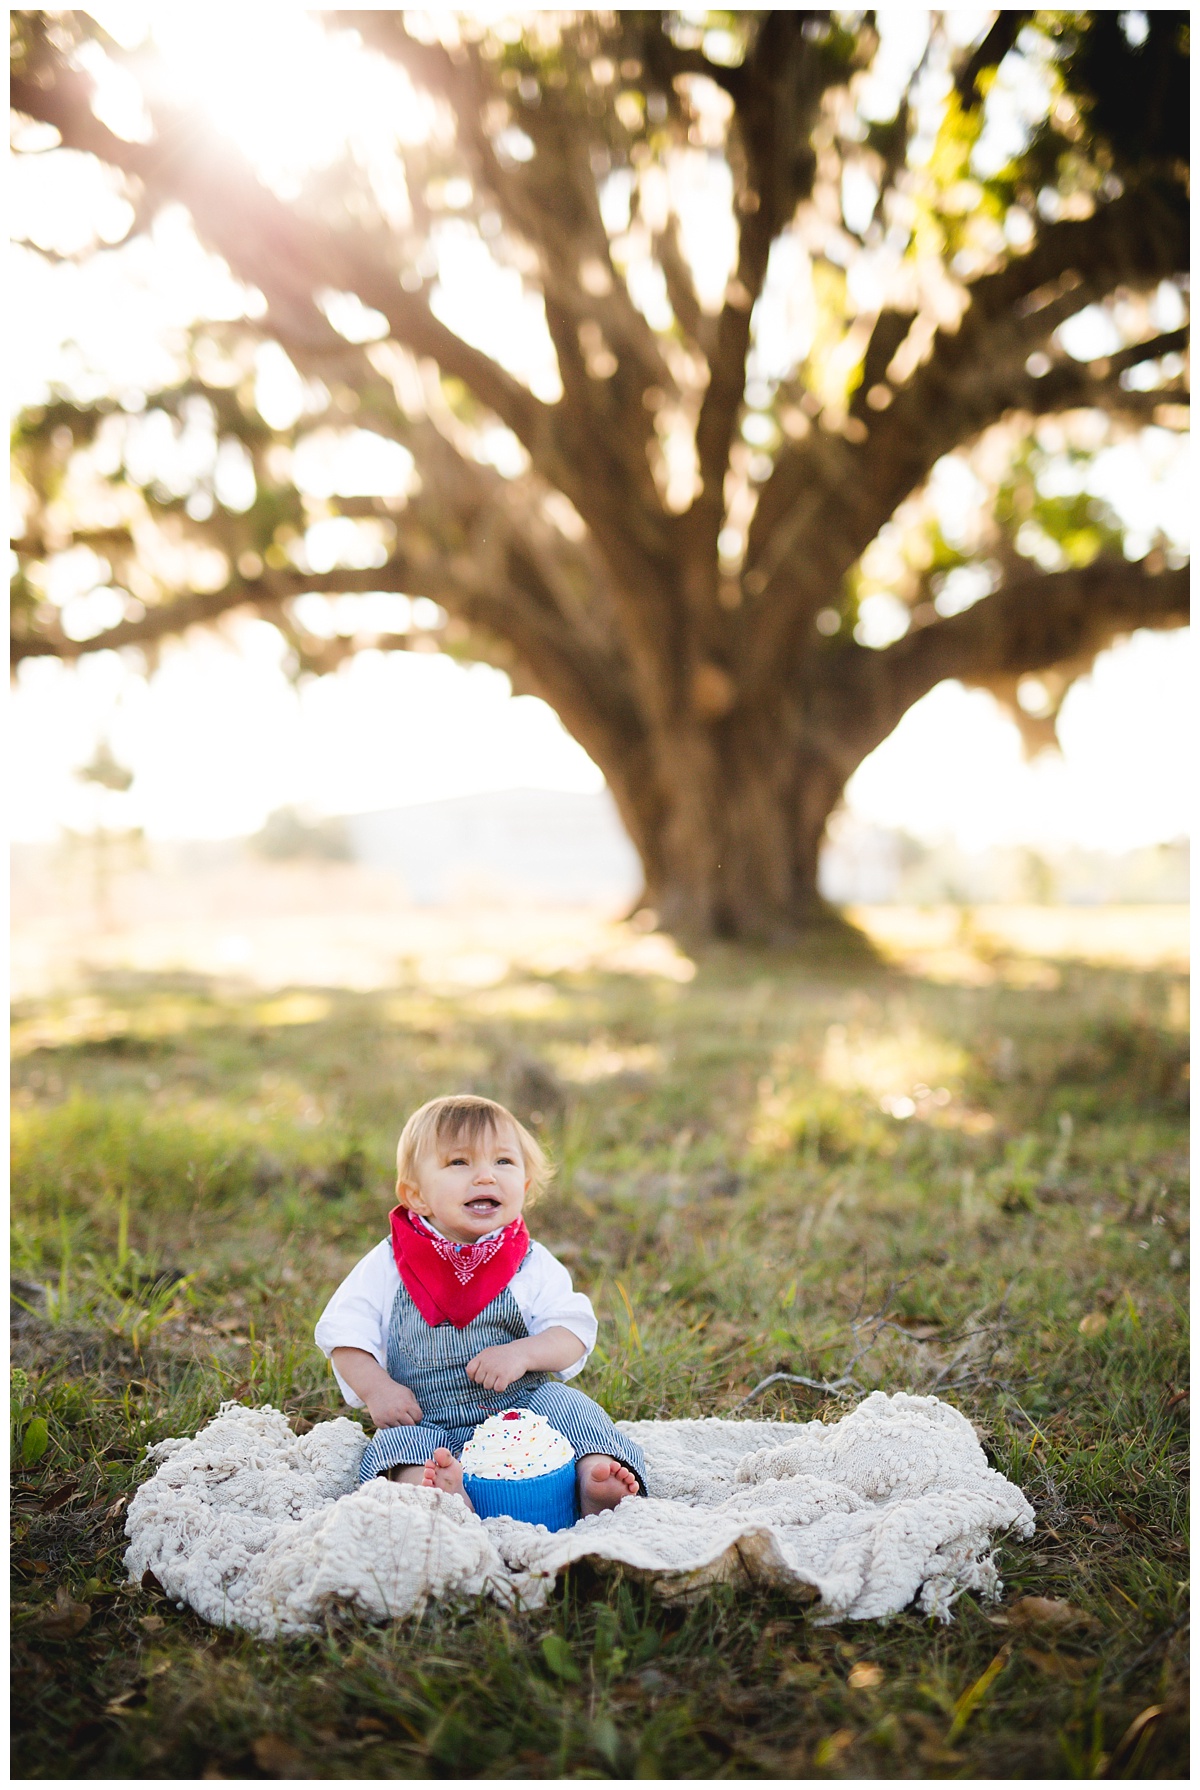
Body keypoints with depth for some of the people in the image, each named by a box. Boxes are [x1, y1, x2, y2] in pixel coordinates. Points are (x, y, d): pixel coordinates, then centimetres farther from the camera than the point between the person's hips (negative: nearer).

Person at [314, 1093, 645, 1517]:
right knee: (397, 1441, -29)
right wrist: (375, 1389, -14)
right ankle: (447, 1495, -55)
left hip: (522, 1407, 1)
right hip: (428, 1423, -1)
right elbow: (343, 1332, 1)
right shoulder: (390, 1264, -1)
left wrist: (522, 1354, -21)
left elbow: (573, 1331, -3)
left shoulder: (533, 1265, 1)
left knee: (566, 1403, -23)